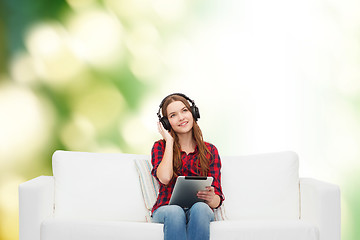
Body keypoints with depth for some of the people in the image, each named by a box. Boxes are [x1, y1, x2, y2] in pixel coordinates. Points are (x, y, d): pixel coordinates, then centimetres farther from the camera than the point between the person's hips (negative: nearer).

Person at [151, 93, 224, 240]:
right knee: (175, 212, -37)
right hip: (166, 209, -1)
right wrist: (169, 141, 0)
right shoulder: (160, 147, 11)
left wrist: (212, 199, -20)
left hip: (200, 210, 1)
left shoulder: (209, 150, 13)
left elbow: (217, 198, 7)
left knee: (199, 208, -35)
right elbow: (165, 178, -12)